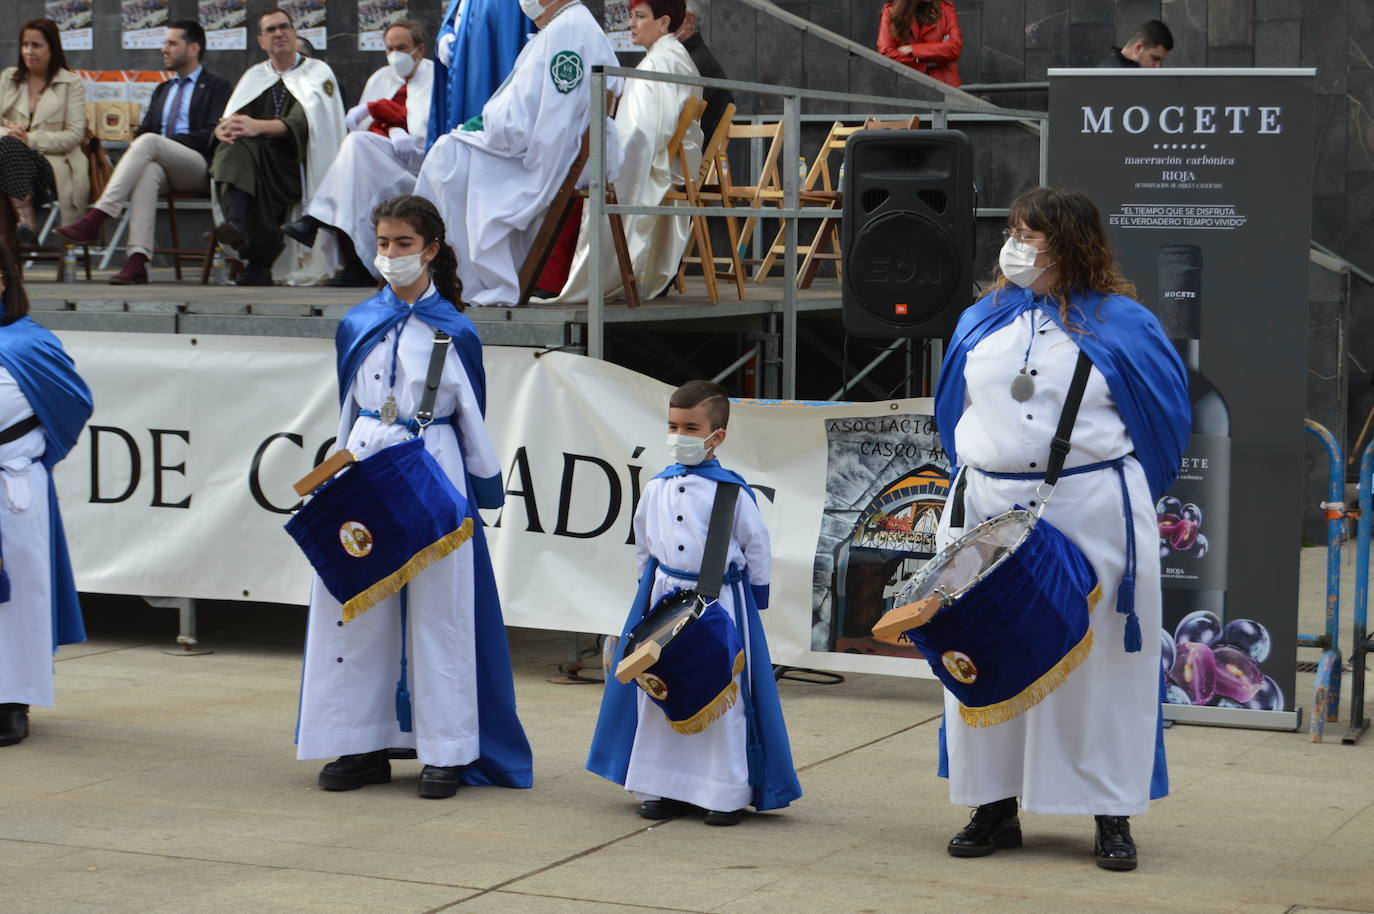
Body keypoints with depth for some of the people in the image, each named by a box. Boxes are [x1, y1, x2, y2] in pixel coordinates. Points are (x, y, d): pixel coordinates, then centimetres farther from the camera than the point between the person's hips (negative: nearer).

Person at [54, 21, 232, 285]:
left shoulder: (216, 86, 11)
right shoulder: (162, 90, 32)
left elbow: (213, 135, -4)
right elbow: (143, 131, 23)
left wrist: (165, 141, -11)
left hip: (199, 167, -4)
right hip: (161, 166, 4)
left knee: (149, 142, -32)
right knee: (147, 170, -35)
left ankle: (95, 218, -43)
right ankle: (138, 261, -50)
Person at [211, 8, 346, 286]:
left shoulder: (317, 72, 7)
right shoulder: (254, 76, 22)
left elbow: (303, 123, -11)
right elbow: (231, 119, 9)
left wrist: (258, 126, -29)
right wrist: (223, 129, -19)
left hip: (296, 167, -4)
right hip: (252, 158, 4)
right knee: (233, 144, -31)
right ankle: (236, 224, -54)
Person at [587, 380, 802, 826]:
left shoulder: (733, 492, -7)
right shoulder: (658, 488, 5)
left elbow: (756, 546, 0)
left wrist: (751, 599, 2)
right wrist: (652, 585, 14)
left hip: (720, 605, -4)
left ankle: (727, 795, 10)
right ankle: (662, 787, 19)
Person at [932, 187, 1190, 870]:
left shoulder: (1121, 325, -1)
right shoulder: (981, 322, 10)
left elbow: (1166, 414, 6)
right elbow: (954, 412, 20)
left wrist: (1118, 496, 7)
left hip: (1095, 517, -3)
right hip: (988, 513, 4)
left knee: (1100, 660, 1)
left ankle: (1113, 814, 10)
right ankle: (996, 808, 16)